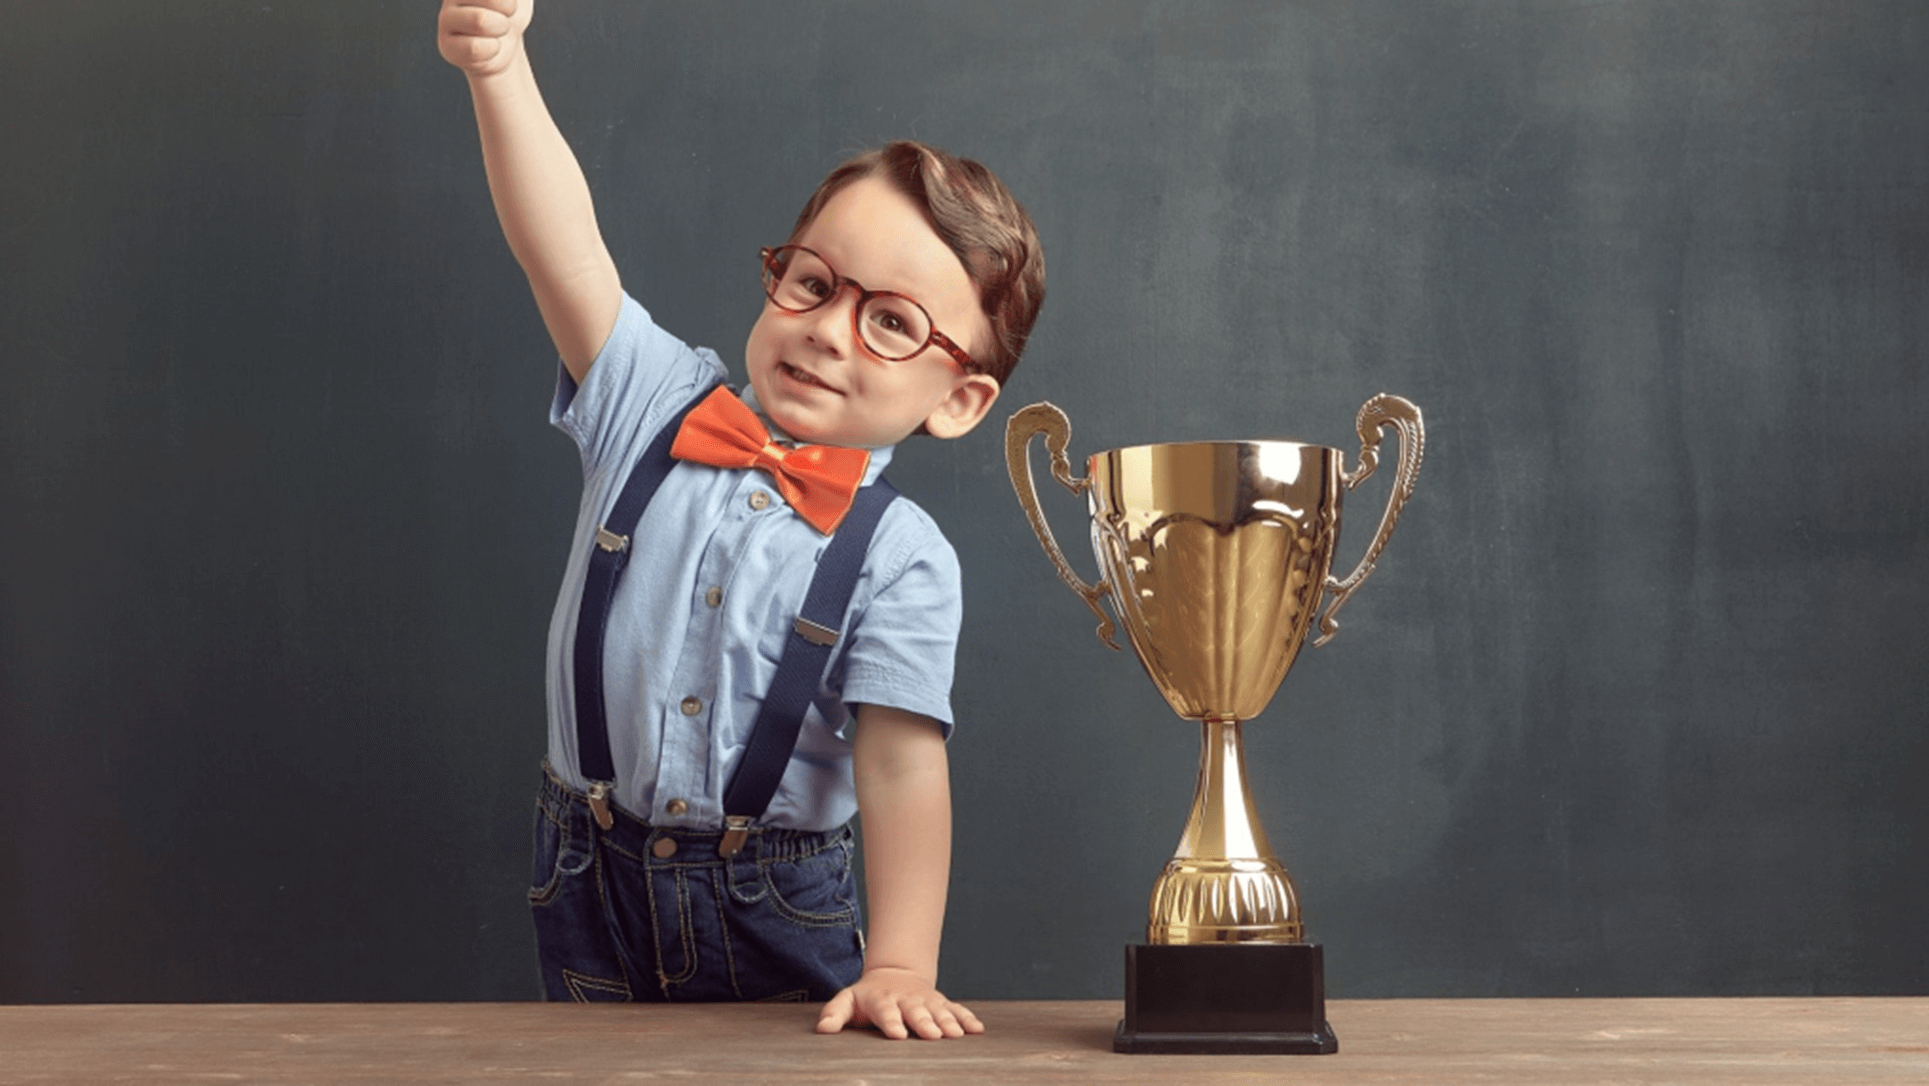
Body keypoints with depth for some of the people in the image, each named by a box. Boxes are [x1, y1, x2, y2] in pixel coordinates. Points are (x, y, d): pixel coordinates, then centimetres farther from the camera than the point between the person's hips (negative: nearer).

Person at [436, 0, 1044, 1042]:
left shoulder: (903, 560, -13)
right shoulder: (659, 408, -7)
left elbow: (902, 767, -18)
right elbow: (564, 252, -19)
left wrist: (899, 968, -26)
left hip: (779, 913, -2)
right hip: (592, 887, 2)